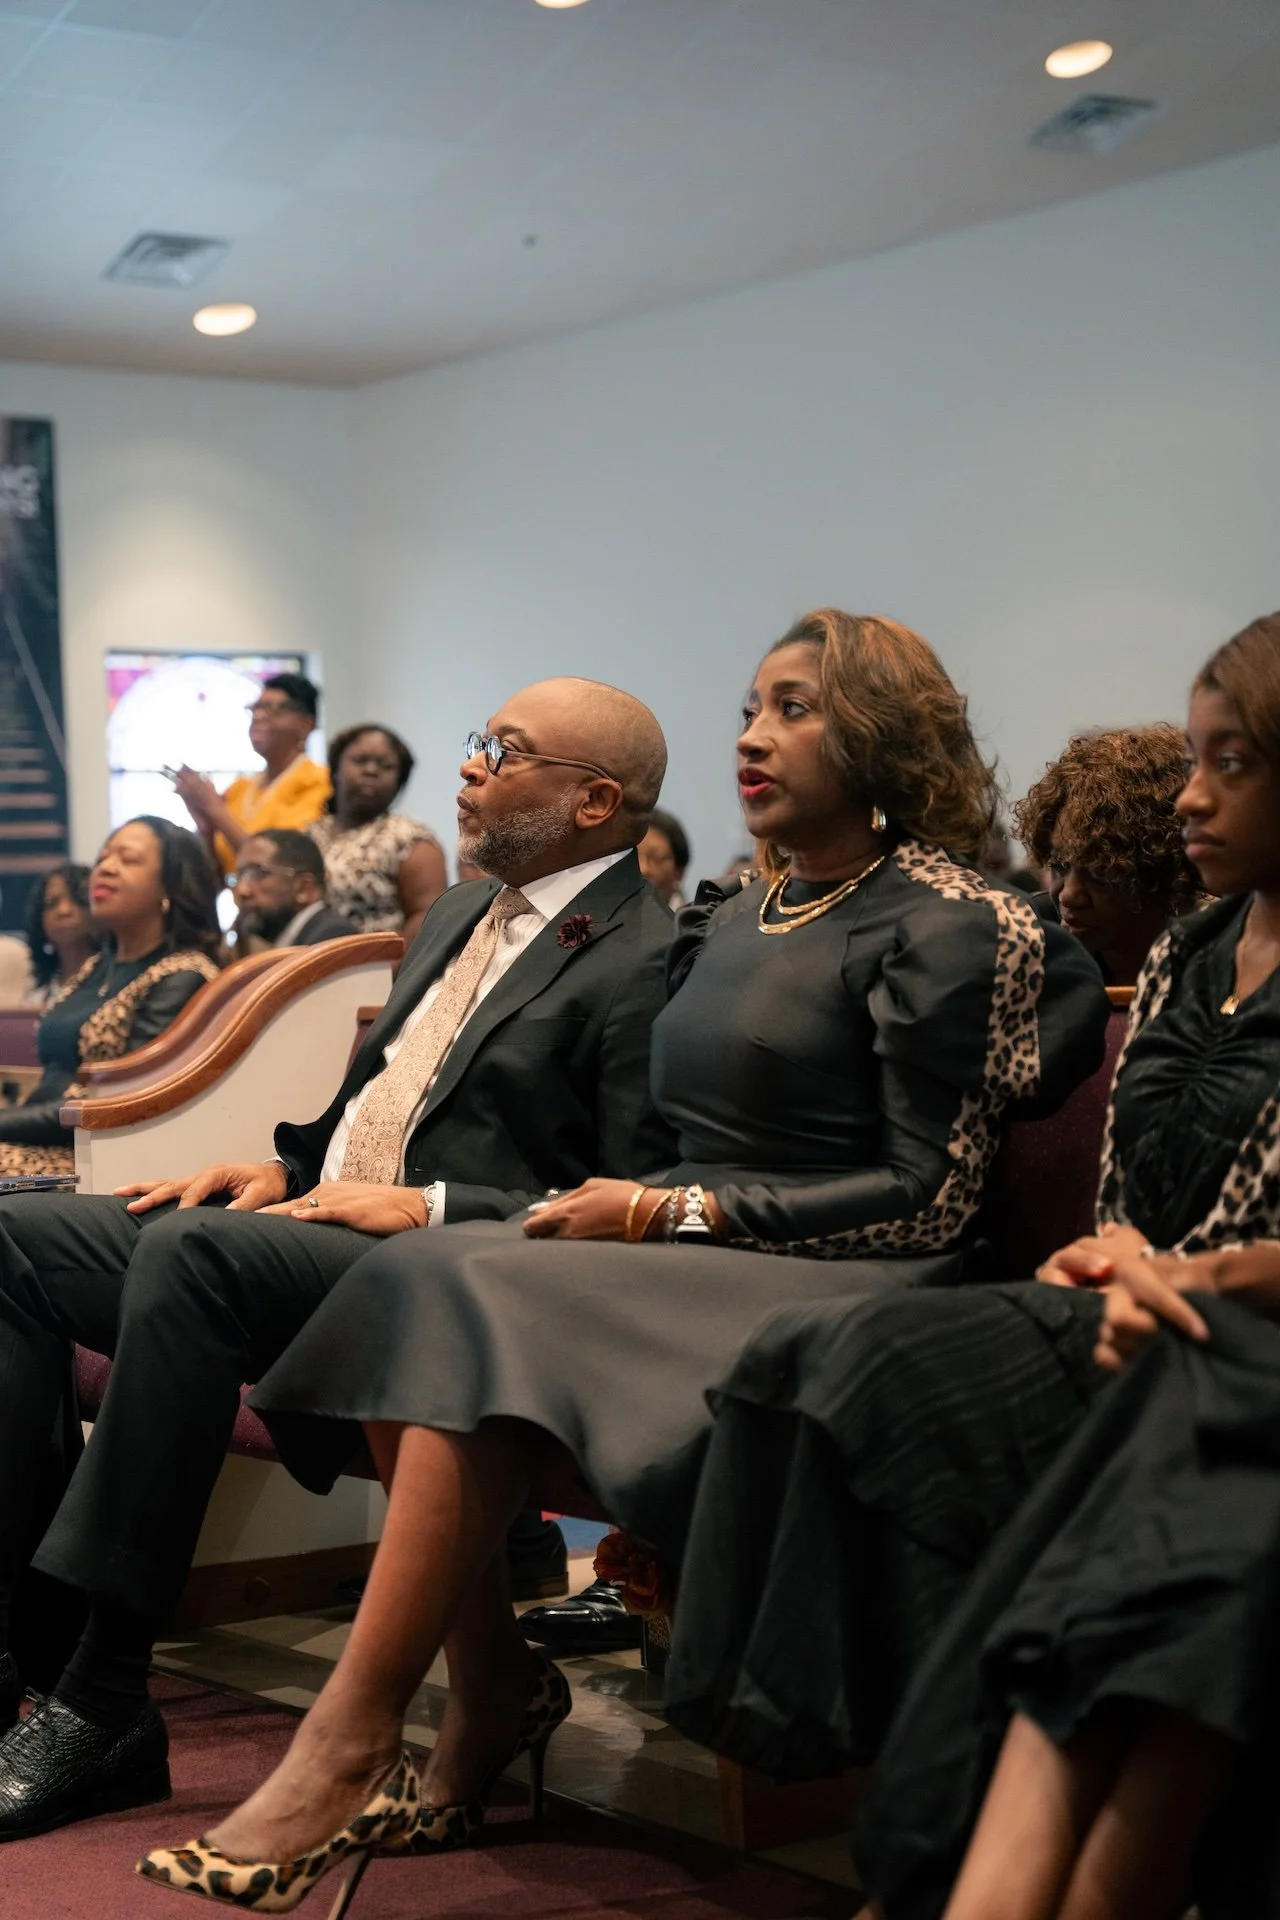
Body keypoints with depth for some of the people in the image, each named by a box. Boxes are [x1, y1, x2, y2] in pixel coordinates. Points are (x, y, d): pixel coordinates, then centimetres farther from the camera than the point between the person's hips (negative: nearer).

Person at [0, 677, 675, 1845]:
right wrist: (288, 1169, 9)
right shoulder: (463, 914, 21)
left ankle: (104, 1705, -28)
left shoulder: (646, 963, -9)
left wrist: (429, 1208, -17)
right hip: (313, 1227, 10)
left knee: (191, 1249, -34)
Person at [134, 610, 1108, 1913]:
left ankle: (346, 1746, -24)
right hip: (700, 1263, 8)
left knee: (480, 1305, -27)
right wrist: (620, 1203, 0)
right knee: (415, 1286, -19)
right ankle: (490, 1683, -12)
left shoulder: (944, 924, -4)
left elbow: (931, 1198, -11)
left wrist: (671, 1212, -14)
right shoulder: (736, 920, 20)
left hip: (837, 1291, -7)